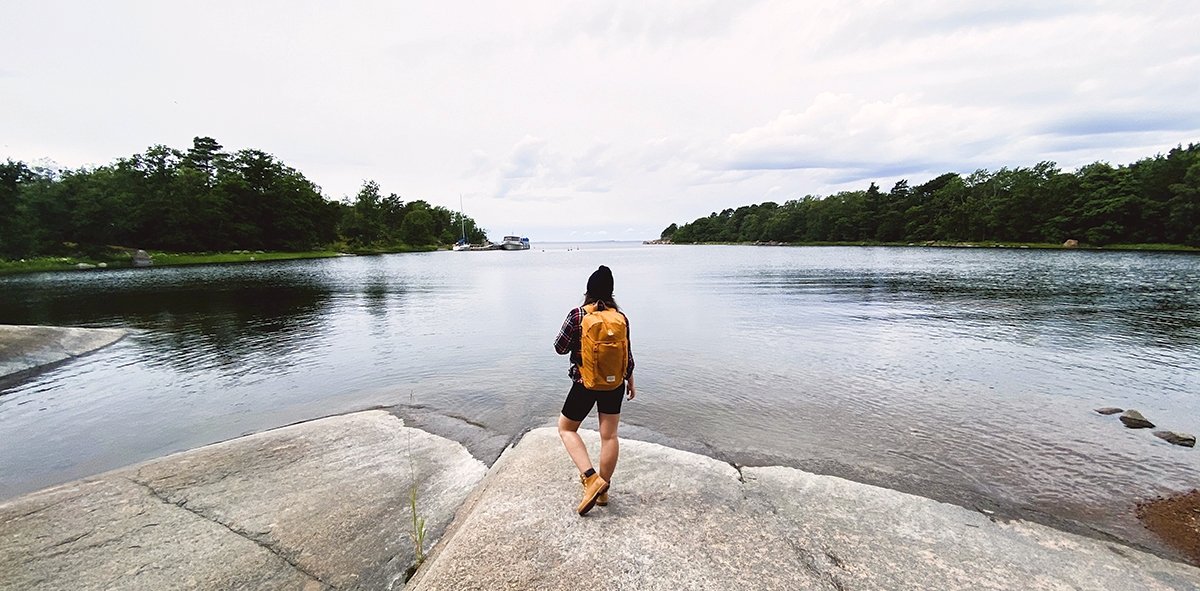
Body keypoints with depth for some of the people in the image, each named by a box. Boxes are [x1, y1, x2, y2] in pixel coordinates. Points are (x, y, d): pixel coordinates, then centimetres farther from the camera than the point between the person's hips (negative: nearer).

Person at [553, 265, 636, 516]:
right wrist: (630, 382, 17)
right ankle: (602, 490, 28)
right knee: (609, 435, 14)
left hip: (585, 384, -3)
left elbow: (560, 348, -6)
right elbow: (627, 355, 3)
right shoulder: (621, 317, -4)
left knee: (566, 428, 17)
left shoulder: (577, 315, -13)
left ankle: (591, 478, 3)